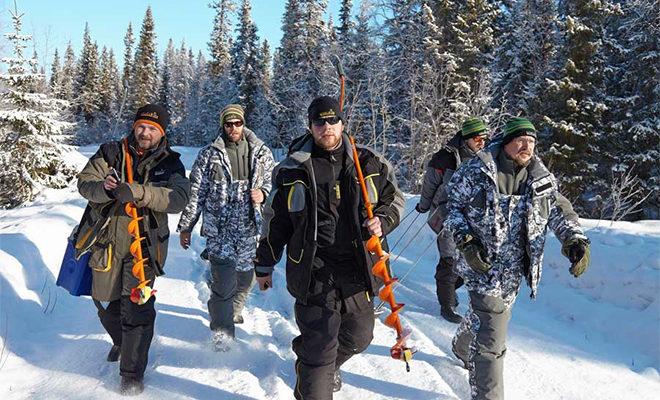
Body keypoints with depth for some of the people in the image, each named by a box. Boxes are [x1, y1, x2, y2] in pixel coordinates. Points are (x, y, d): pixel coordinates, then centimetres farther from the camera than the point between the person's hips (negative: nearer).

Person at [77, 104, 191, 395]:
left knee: (137, 310, -5)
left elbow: (179, 198, -18)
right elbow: (84, 182, -4)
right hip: (106, 241, 3)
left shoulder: (170, 163, -1)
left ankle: (132, 375, 12)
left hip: (143, 246, -2)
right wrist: (103, 187, -27)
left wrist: (138, 192, -32)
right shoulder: (110, 153, 3)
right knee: (106, 302, 18)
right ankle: (120, 342, 50)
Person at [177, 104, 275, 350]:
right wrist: (186, 226, 4)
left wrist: (263, 193, -7)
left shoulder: (262, 153, 6)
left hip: (251, 230, 3)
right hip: (219, 230, -3)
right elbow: (195, 193, 4)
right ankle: (222, 328, 14)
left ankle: (233, 310, 43)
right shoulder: (209, 155, 2)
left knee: (246, 277, 15)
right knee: (223, 282, -7)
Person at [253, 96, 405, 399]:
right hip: (314, 274, -3)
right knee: (318, 349, -1)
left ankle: (328, 367, 52)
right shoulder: (292, 169, -2)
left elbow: (395, 199, 14)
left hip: (358, 270, 4)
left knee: (358, 338, 21)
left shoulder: (370, 164, 1)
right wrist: (264, 264, 13)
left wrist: (383, 221, -8)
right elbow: (274, 221, 7)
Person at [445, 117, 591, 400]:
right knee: (492, 335, -10)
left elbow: (559, 210, 4)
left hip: (514, 270, 6)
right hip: (481, 265, -5)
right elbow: (453, 205, -4)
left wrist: (575, 239, -14)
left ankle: (462, 347, 56)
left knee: (484, 314, 25)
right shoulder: (477, 172, -11)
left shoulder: (541, 178, 2)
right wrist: (465, 240, -16)